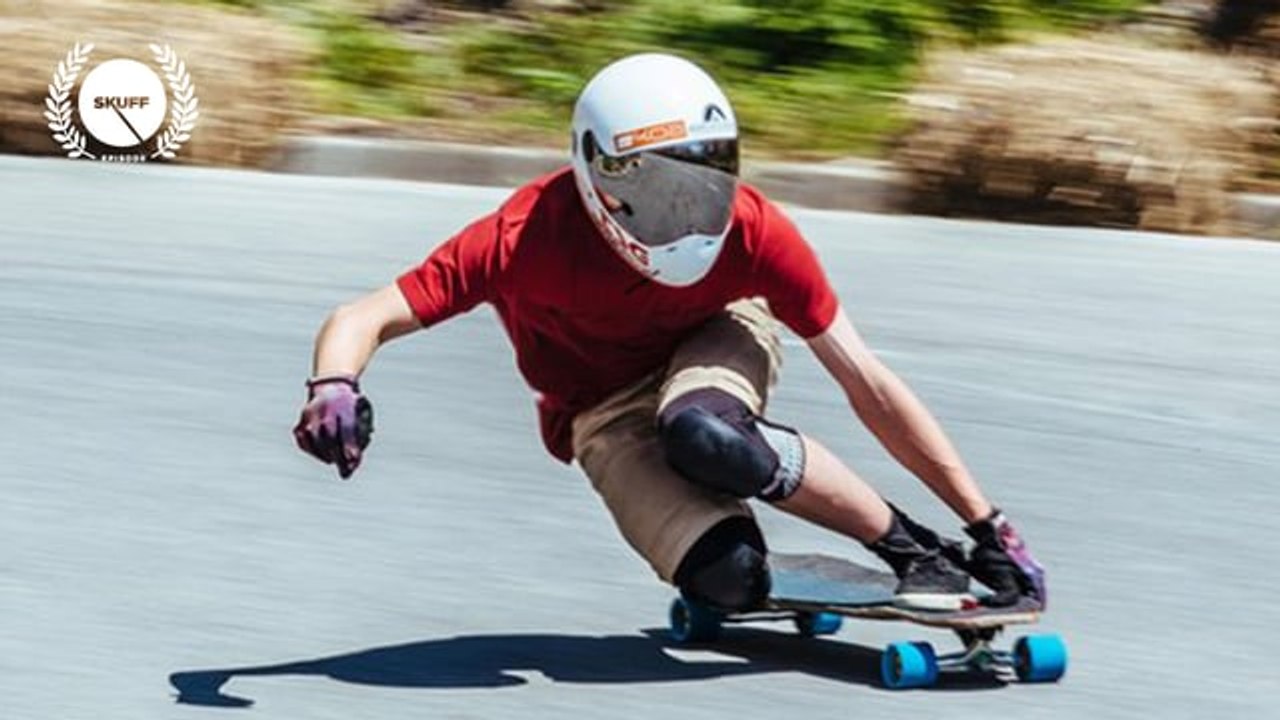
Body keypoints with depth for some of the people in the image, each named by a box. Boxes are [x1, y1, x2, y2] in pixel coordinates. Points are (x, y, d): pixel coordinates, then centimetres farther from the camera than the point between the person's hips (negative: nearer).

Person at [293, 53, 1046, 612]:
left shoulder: (751, 228, -28)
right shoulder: (528, 239, -31)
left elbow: (868, 384, -21)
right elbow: (365, 320, -26)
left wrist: (988, 525, -20)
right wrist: (333, 389, -51)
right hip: (607, 415, 0)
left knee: (704, 436, -39)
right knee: (726, 576, -30)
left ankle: (912, 545, -16)